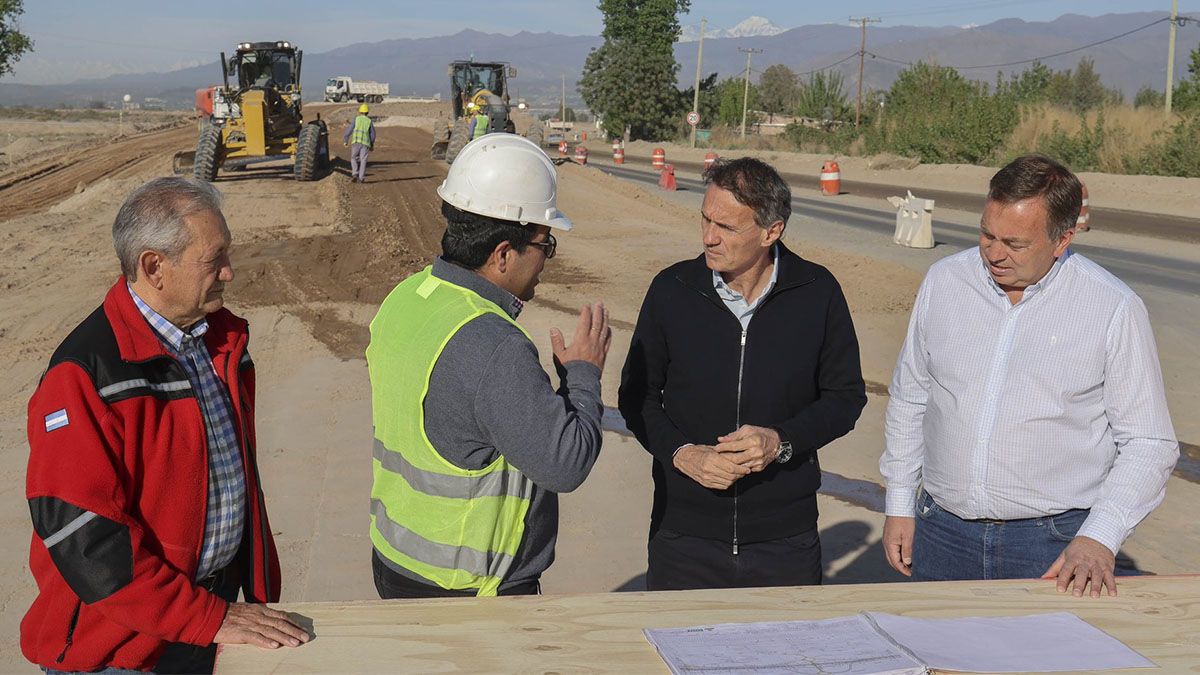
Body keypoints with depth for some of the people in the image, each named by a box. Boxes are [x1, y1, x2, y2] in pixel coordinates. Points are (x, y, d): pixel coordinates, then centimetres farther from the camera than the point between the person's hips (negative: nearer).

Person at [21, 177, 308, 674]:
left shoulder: (221, 336, 3)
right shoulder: (86, 375, -21)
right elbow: (80, 534, -24)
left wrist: (261, 586, 15)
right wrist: (208, 619, -22)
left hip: (222, 596, 7)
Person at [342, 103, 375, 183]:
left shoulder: (356, 119, 7)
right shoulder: (369, 121, 10)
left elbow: (349, 129, 3)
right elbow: (372, 134, 13)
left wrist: (345, 140, 11)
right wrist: (372, 145, 26)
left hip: (356, 142, -1)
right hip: (365, 143, 1)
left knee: (354, 159, 13)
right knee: (363, 161, 3)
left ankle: (355, 174, -5)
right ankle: (361, 178, -4)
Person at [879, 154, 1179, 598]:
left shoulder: (1114, 308, -9)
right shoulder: (944, 282, 1)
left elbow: (1148, 444, -5)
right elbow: (908, 399, 11)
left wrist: (1099, 539, -16)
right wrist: (899, 505, 10)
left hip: (1055, 542, -3)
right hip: (941, 531, 3)